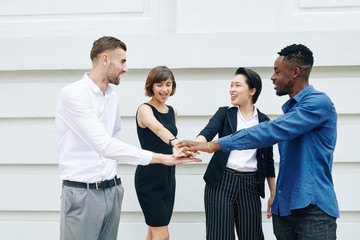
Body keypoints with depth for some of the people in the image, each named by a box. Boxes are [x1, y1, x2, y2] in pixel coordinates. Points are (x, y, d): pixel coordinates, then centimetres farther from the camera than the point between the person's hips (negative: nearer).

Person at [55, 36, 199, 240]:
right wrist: (160, 158, -26)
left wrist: (113, 173, 12)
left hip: (112, 190, 7)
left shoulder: (112, 96, 12)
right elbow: (104, 145, -25)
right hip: (82, 191, -7)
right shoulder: (73, 93, -15)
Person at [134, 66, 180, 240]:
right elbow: (157, 128, -35)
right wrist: (174, 140, -54)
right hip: (149, 176, -7)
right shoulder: (145, 109, -12)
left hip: (168, 175, 7)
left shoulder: (172, 111, 10)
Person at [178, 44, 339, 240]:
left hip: (312, 208, -8)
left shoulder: (318, 102, -14)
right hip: (283, 207, 8)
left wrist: (214, 145, -24)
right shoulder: (290, 107, 17)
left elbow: (271, 132, -23)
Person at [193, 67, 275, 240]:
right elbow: (208, 132, -12)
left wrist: (273, 194, 11)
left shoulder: (263, 121, 9)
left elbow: (268, 160, 12)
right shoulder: (225, 113, 7)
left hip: (250, 186, 1)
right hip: (221, 182, -1)